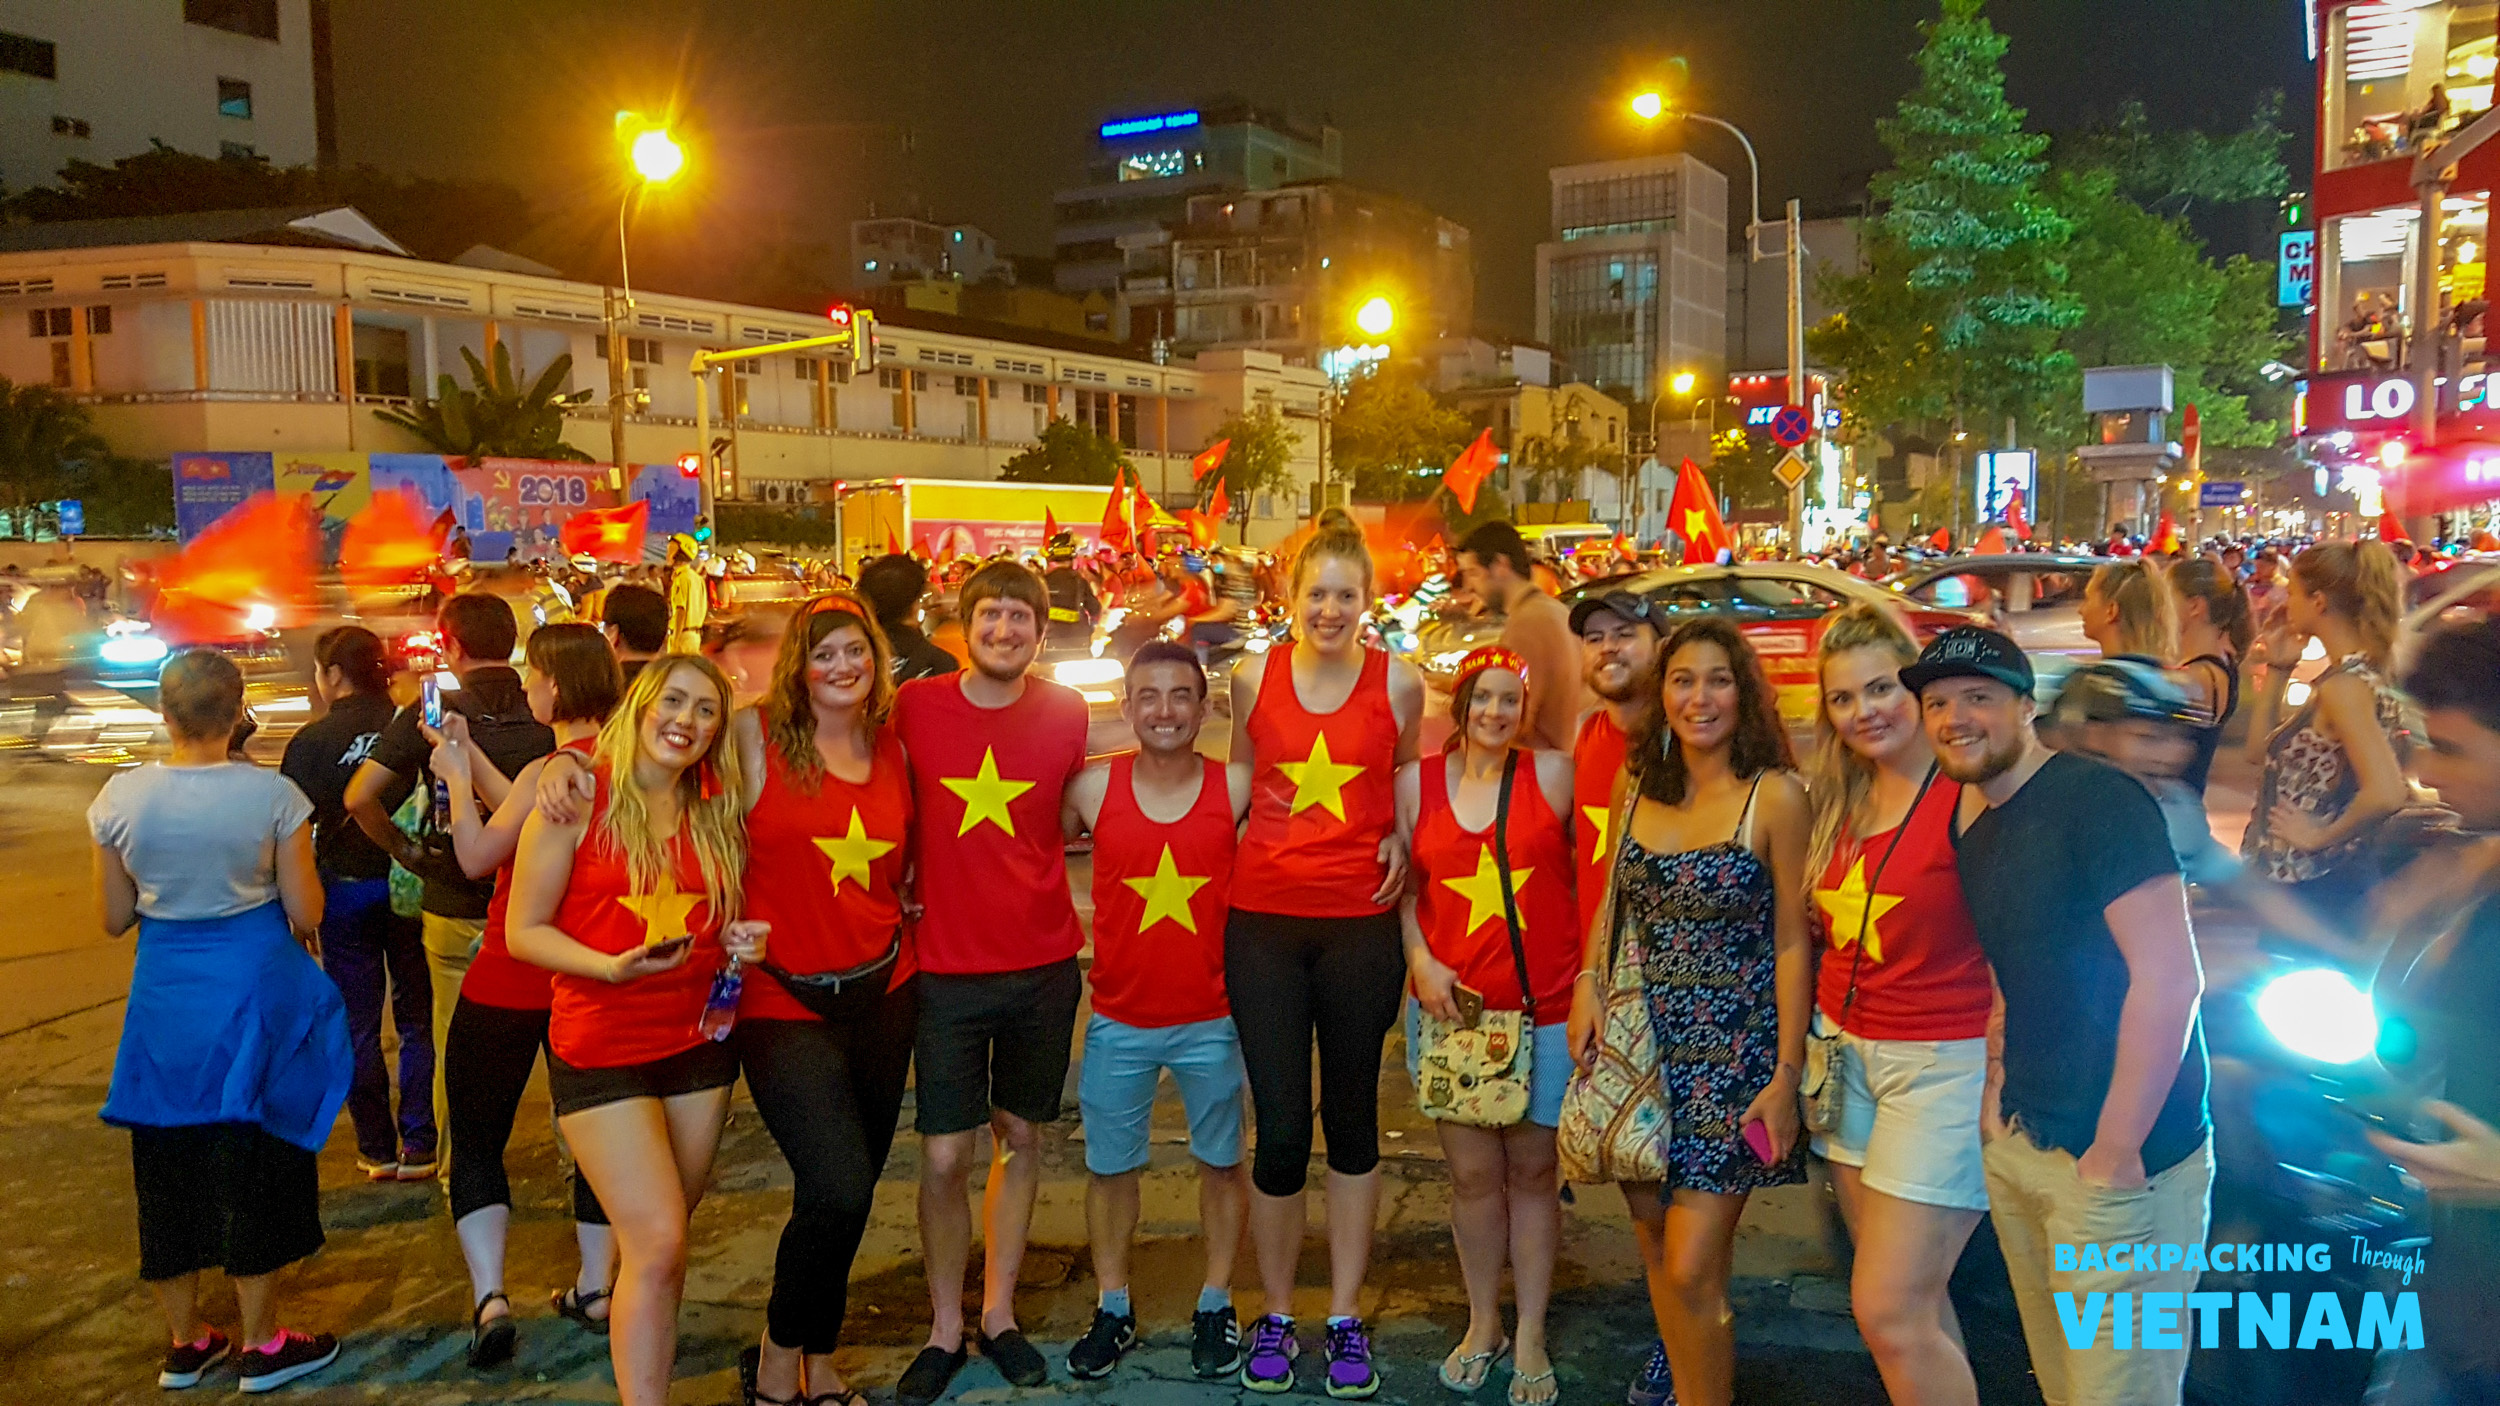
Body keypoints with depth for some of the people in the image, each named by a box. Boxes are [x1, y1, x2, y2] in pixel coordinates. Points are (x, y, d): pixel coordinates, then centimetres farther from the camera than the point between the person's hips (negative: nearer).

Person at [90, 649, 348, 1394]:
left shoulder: (121, 797, -7)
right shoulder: (272, 795, -14)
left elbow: (114, 918, 2)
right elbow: (306, 913, -10)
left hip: (165, 995, 2)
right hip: (255, 988, -2)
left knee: (169, 1165, 17)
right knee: (252, 1162, 9)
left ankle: (184, 1341, 28)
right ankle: (262, 1346, 18)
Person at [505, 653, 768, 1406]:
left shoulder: (717, 816, 6)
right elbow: (525, 930, -8)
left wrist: (741, 941, -3)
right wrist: (611, 966, -23)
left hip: (698, 1042, 5)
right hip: (602, 1049, -5)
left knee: (662, 1239, 13)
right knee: (657, 1242, -11)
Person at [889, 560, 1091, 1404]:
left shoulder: (1068, 715, -2)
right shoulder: (914, 707, -5)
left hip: (1044, 963, 2)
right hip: (947, 965, -1)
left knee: (1021, 1137, 13)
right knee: (945, 1156, 0)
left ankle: (997, 1314, 30)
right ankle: (945, 1329, 20)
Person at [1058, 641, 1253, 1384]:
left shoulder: (1238, 789, -9)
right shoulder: (1092, 789, -7)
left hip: (1212, 1018, 0)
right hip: (1118, 1020, 1)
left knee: (1221, 1160, 14)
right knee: (1110, 1166, 13)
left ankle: (1215, 1305, 33)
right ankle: (1113, 1307, 32)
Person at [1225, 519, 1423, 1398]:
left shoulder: (1398, 682, -1)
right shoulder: (1254, 678, 2)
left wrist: (1401, 836, 0)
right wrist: (1222, 853, 4)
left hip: (1361, 922, 0)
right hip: (1265, 920, 0)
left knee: (1352, 1118, 11)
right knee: (1279, 1130, 2)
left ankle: (1345, 1316, 25)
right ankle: (1275, 1315, 22)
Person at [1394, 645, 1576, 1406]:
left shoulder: (1554, 775, -1)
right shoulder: (1415, 781, 4)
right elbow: (1401, 886, 10)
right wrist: (1420, 960, -3)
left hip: (1544, 1007, -1)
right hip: (1451, 1003, 1)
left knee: (1531, 1170, 8)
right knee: (1472, 1172, 8)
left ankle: (1530, 1338, 22)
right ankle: (1482, 1324, 27)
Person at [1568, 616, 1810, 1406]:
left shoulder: (1775, 795, -9)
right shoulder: (1637, 785, 6)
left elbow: (1792, 942, -8)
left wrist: (1787, 1073, -10)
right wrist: (1588, 980, 1)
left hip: (1733, 1051, -5)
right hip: (1646, 1043, 5)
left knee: (1692, 1268, -7)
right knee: (1663, 1254, 11)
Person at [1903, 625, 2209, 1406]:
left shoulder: (2096, 799, -15)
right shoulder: (1972, 823, 10)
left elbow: (2170, 977, -20)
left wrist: (2117, 1151, -19)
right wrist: (1998, 1087, 6)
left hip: (2115, 1161, -8)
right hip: (2018, 1145, 8)